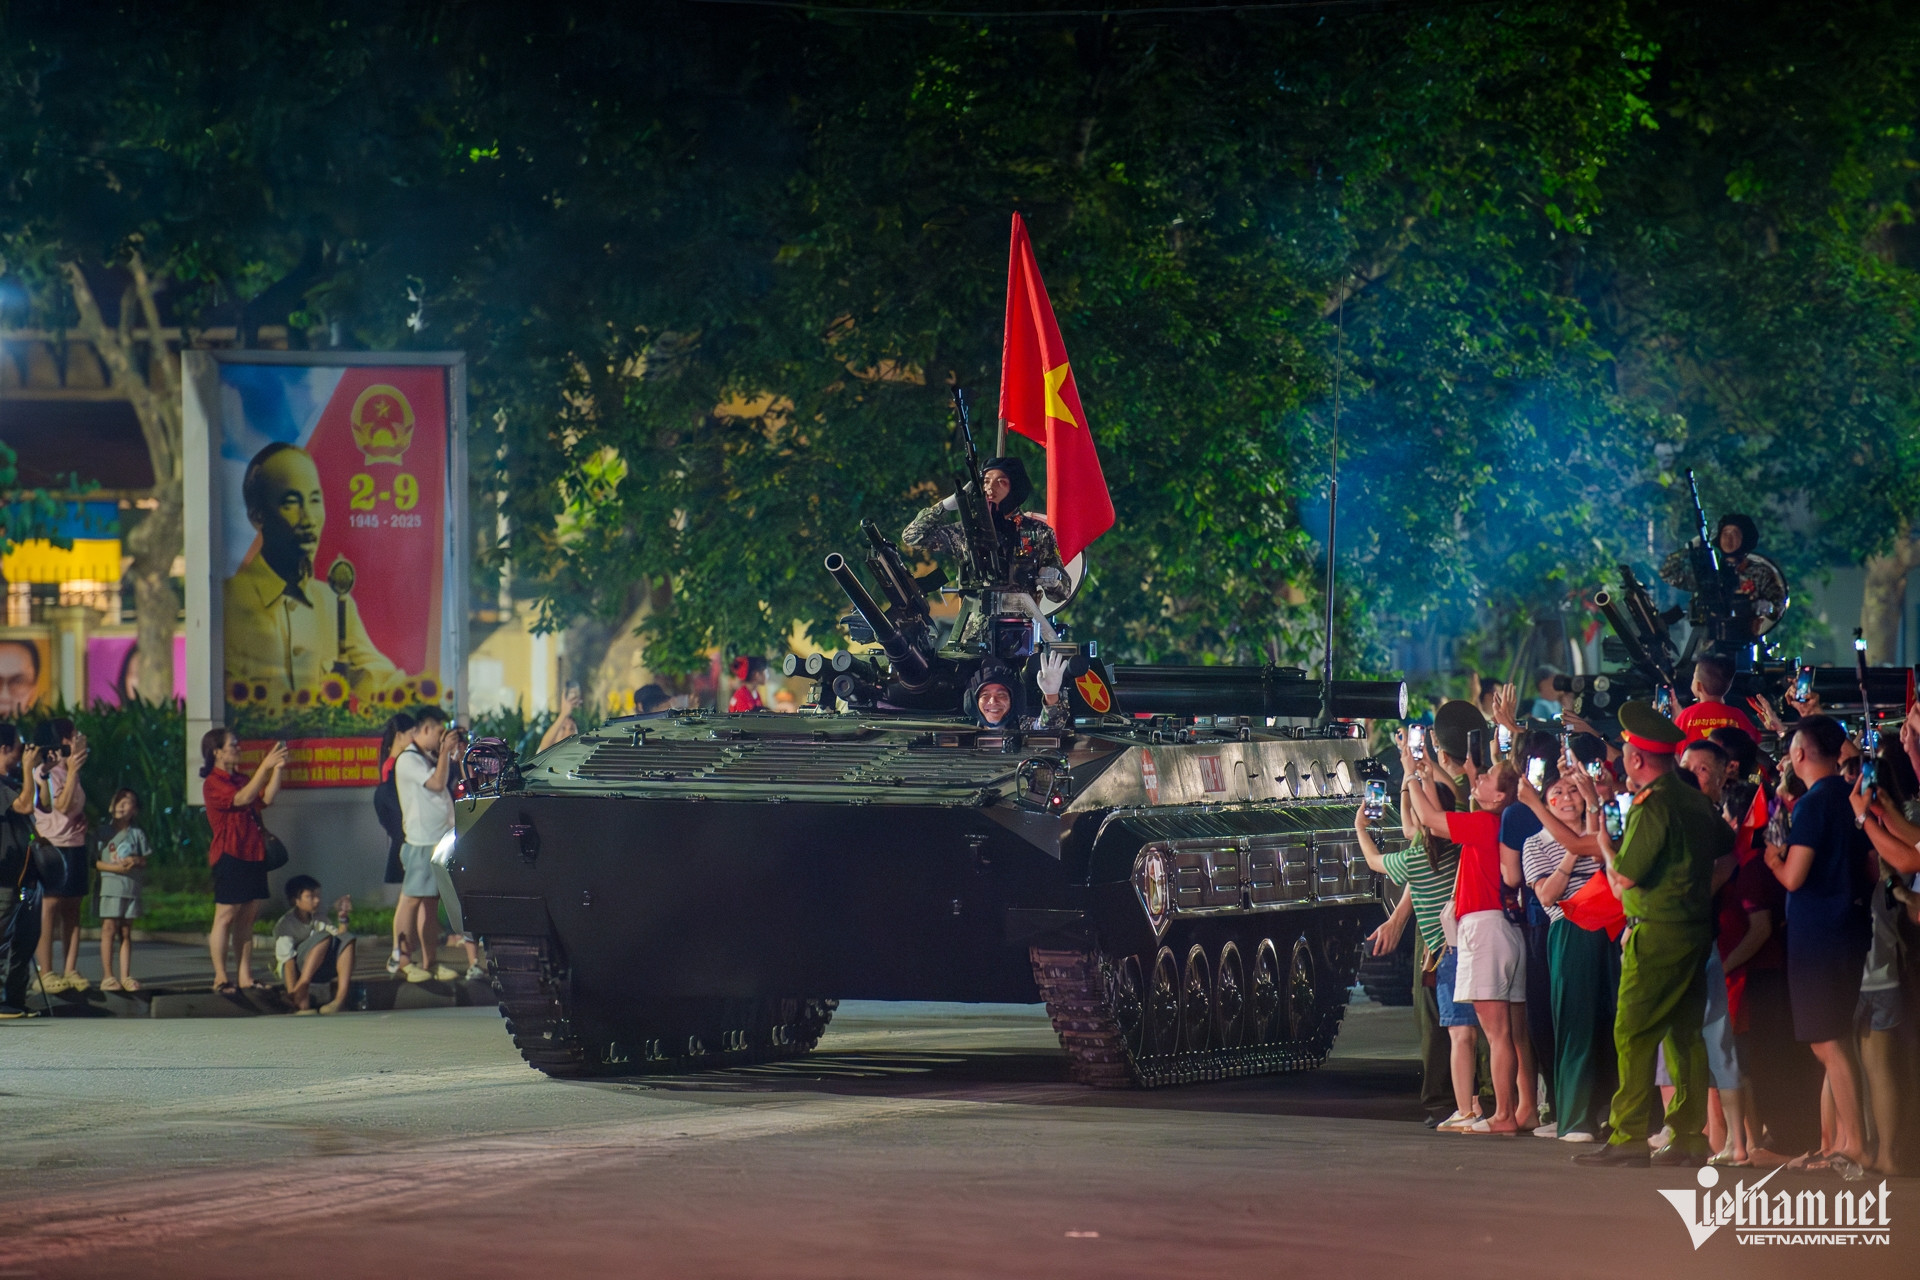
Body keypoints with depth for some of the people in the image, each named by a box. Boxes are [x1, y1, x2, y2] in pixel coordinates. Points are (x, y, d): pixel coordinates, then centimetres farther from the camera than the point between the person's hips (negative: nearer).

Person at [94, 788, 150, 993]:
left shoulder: (137, 834, 11)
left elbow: (147, 859, 13)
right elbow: (94, 861, -1)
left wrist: (137, 861, -9)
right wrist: (114, 867, -15)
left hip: (132, 886, 2)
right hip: (109, 884, -2)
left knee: (126, 931, 5)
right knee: (109, 928, -6)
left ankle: (125, 976, 7)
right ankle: (107, 976, -4)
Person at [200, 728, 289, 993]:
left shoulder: (242, 779, 18)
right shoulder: (213, 784, -7)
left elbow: (266, 798, 6)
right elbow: (243, 799, -21)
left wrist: (278, 768, -4)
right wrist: (266, 766, -23)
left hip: (253, 855, 8)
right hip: (229, 856, -8)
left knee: (247, 917, 7)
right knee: (226, 916, -5)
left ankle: (244, 977, 8)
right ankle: (221, 978, -3)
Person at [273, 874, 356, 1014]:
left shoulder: (318, 920, 12)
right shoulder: (285, 925, -10)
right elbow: (287, 960, -20)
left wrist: (342, 918, -7)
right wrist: (292, 991, -29)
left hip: (317, 971, 6)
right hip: (296, 970, -6)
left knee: (347, 939, -14)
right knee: (324, 938, -28)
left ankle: (341, 997, -30)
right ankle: (301, 996, -39)